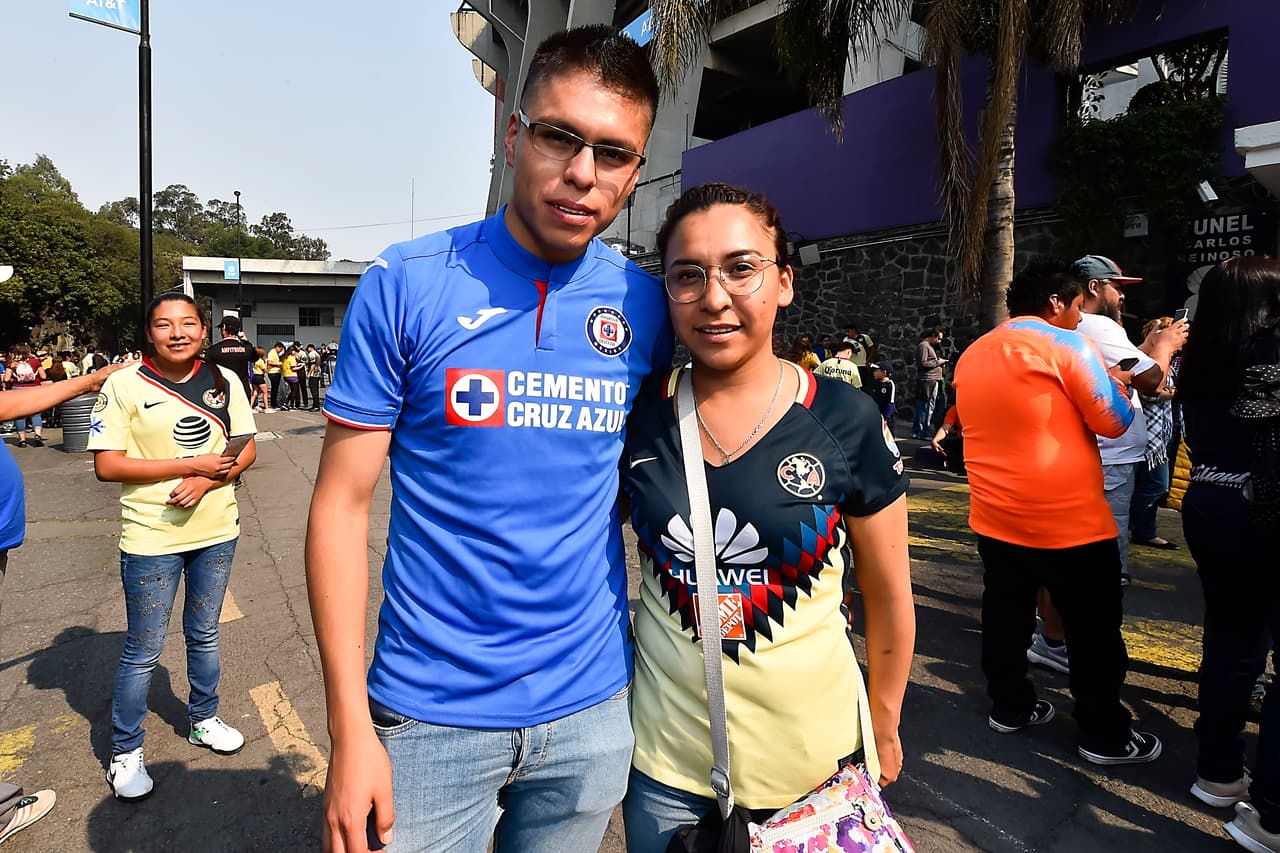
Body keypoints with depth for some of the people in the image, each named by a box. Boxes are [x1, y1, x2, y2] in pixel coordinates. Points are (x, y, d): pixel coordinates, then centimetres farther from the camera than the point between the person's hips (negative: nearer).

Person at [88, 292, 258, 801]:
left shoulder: (225, 381, 1)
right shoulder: (124, 385, -10)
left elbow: (247, 451, 2)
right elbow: (106, 465, -14)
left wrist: (206, 482, -16)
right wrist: (192, 464, -19)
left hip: (216, 530, 4)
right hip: (151, 537, -3)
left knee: (204, 634, 20)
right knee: (143, 650, 7)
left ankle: (203, 720, 40)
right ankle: (124, 751, 28)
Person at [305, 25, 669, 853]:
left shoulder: (645, 304, -3)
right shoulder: (404, 285, -11)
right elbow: (342, 504, -9)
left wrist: (660, 663, 6)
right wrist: (350, 728, -11)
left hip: (593, 707, 3)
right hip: (430, 714, -2)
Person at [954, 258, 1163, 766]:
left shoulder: (973, 355, 8)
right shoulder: (1067, 344, -12)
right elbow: (1114, 422, -9)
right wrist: (1116, 383, 9)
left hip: (995, 518, 6)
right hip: (1068, 519, -6)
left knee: (1005, 619, 17)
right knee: (1093, 633, 9)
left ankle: (1010, 708, 31)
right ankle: (1104, 736, 22)